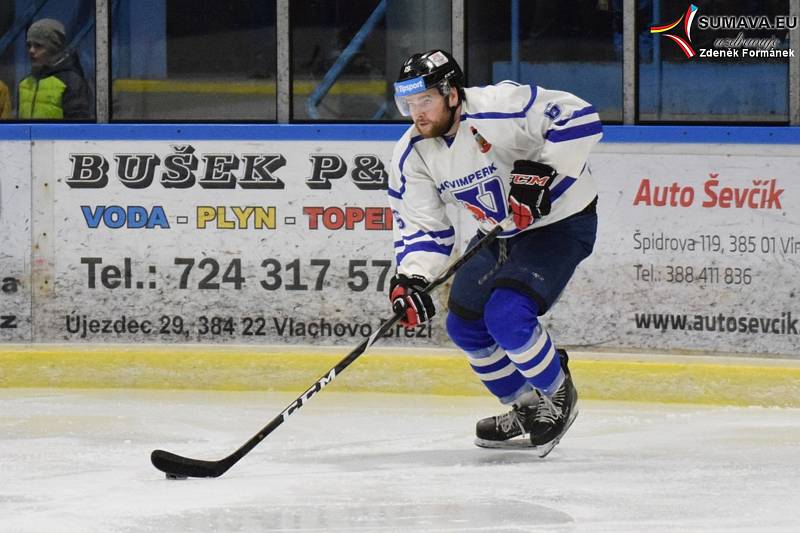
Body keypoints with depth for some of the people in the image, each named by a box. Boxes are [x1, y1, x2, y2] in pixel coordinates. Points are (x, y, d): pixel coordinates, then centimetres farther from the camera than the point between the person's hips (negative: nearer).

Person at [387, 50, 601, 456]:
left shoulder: (497, 107, -29)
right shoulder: (412, 156, -8)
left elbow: (579, 119, -33)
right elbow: (420, 227, -5)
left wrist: (540, 171, -38)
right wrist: (409, 280, -22)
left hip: (560, 221, -9)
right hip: (499, 234, 9)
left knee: (507, 316, -23)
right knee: (465, 325, 8)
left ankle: (558, 395, 2)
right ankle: (528, 409, 28)